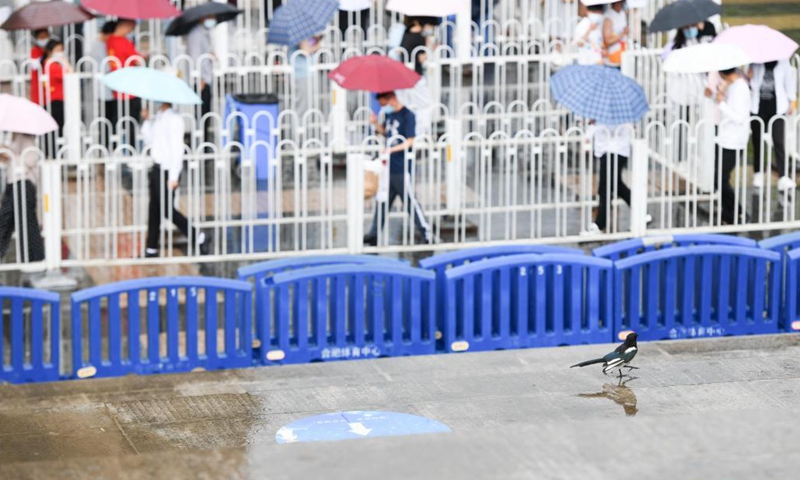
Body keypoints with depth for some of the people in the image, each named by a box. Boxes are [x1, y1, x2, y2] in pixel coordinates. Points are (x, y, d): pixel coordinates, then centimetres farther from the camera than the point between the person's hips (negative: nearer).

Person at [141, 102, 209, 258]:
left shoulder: (174, 120, -16)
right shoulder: (158, 117, 11)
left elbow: (177, 149, -18)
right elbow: (149, 141, 18)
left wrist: (174, 177, -20)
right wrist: (146, 121, 6)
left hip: (168, 170, -9)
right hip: (157, 168, 9)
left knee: (167, 209, -4)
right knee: (154, 209, 11)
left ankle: (198, 238, 9)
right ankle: (151, 249, 17)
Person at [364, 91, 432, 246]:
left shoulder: (407, 116, -13)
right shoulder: (388, 114, 10)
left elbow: (409, 142, -15)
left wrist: (392, 149, -28)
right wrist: (376, 123, 3)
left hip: (401, 168, -8)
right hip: (389, 167, 8)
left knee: (409, 201, -1)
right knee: (383, 201, 12)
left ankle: (425, 230, 9)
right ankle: (374, 234, 17)